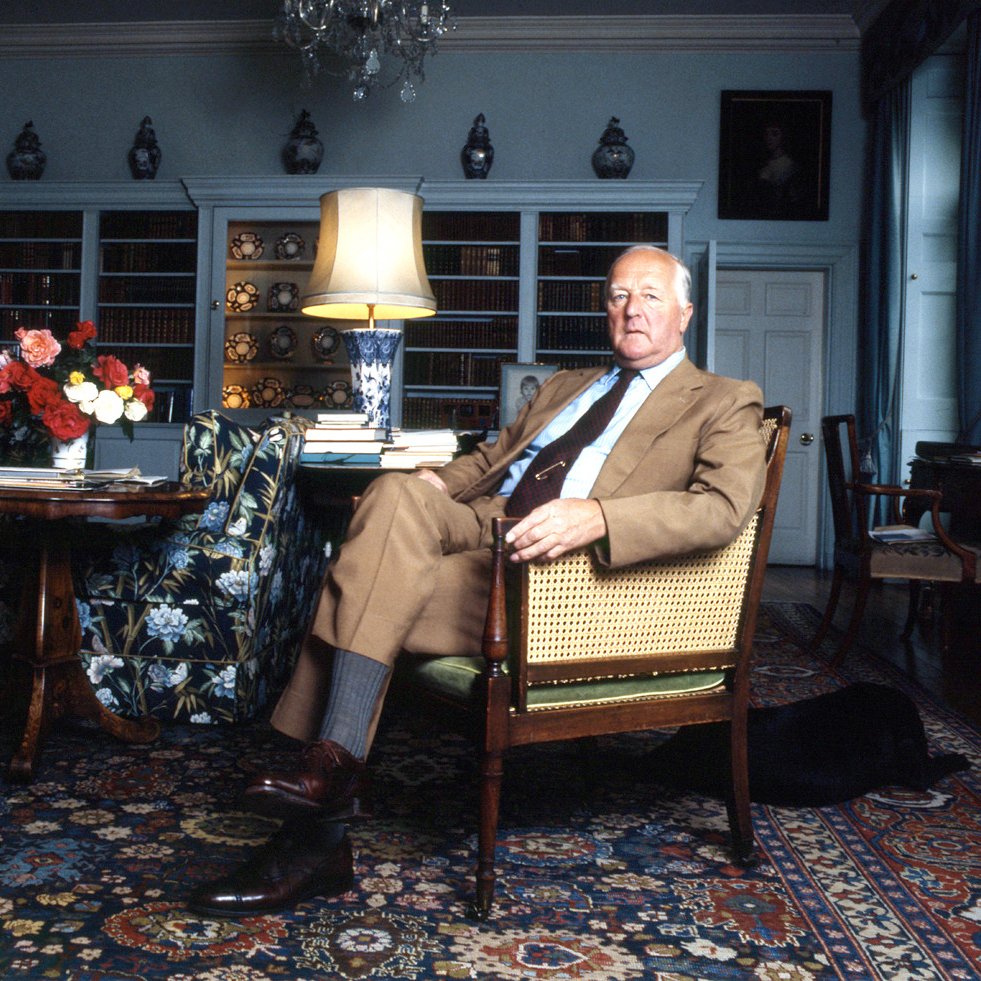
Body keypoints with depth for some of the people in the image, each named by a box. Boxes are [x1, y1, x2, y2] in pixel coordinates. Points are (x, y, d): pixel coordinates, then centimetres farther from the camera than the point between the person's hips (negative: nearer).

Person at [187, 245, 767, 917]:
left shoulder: (725, 403, 10)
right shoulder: (565, 386, 32)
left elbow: (725, 504, -9)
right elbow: (490, 456, 34)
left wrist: (594, 516, -26)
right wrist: (437, 484, 7)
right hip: (486, 526, 6)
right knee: (397, 494, -27)